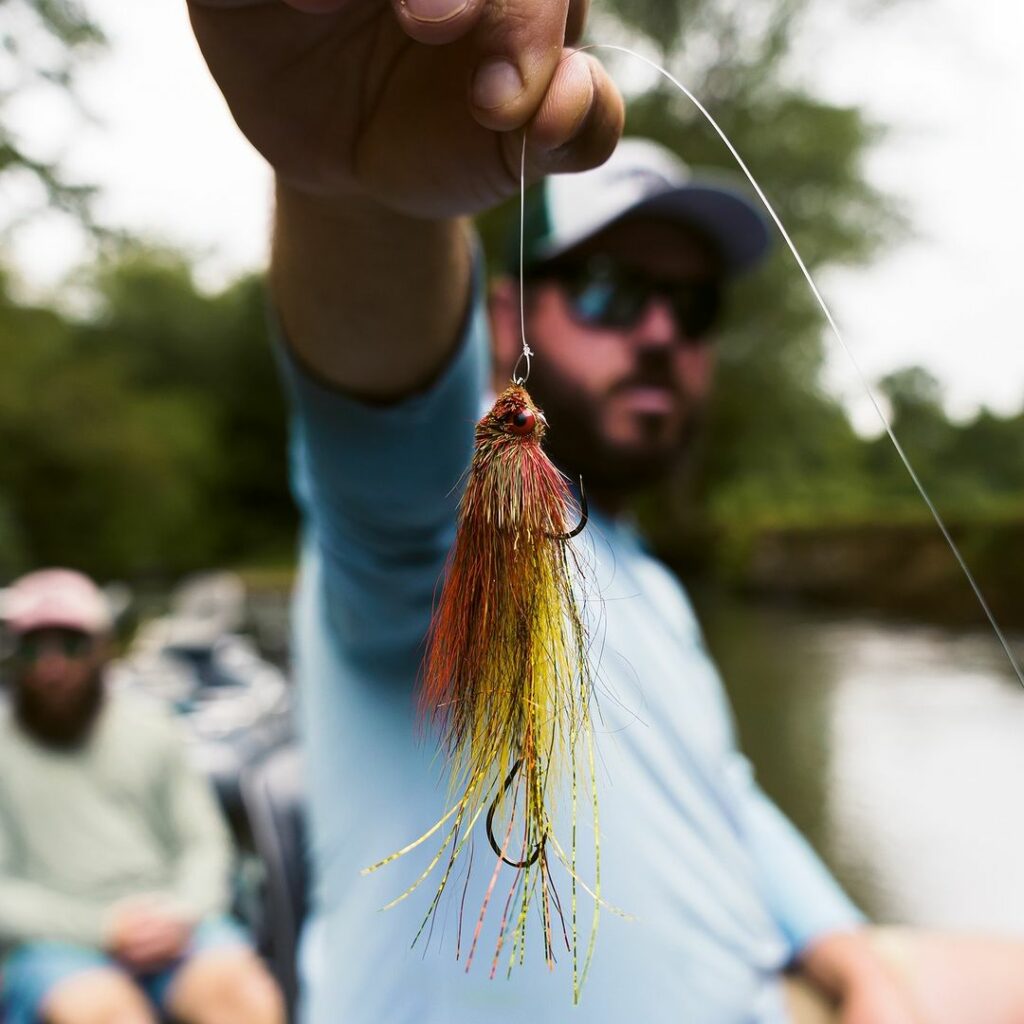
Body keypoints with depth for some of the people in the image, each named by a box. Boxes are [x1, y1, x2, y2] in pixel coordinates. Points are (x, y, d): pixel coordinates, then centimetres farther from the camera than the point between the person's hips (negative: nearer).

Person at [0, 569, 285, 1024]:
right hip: (52, 944, -2)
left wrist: (180, 914, -7)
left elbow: (205, 844, 12)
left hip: (168, 925, 2)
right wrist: (102, 927, -12)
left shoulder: (149, 730, 12)